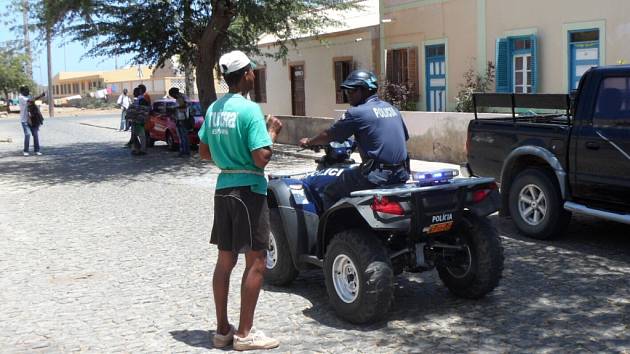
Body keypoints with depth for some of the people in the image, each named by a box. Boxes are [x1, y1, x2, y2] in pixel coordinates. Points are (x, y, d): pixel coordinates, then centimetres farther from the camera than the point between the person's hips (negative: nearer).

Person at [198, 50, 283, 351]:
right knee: (256, 262, 1)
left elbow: (204, 152, 15)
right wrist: (272, 132, -4)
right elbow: (261, 158, -19)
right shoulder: (249, 109, -15)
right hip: (248, 189, -8)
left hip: (223, 188, 8)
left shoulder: (213, 109, 8)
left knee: (225, 260, 12)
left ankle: (222, 330, 20)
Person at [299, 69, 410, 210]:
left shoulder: (356, 113, -7)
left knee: (330, 194, 6)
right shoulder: (392, 109, 14)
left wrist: (308, 142, 21)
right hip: (401, 175, 8)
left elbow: (328, 136, 1)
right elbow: (405, 137, 25)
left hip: (378, 175, -8)